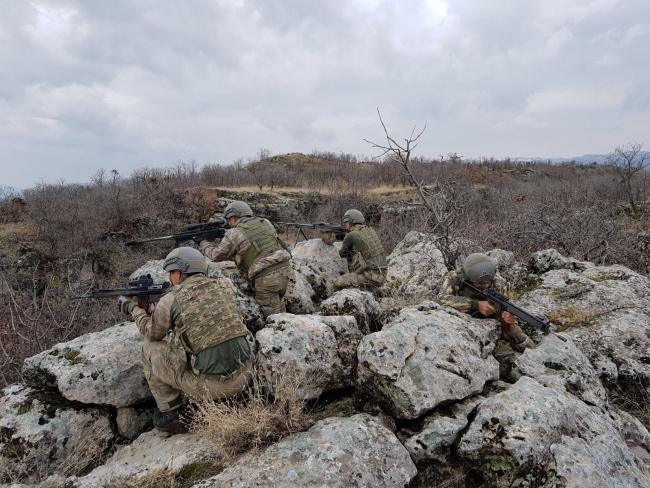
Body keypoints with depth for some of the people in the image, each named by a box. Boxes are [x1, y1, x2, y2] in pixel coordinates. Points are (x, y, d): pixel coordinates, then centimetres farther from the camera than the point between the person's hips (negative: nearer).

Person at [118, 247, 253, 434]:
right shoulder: (225, 285, 5)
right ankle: (223, 402, 26)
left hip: (209, 386, -5)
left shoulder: (170, 300, -7)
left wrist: (133, 308, 30)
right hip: (244, 377, 5)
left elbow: (152, 334, 13)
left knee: (151, 349, 15)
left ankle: (171, 415, 21)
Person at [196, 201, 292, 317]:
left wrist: (202, 243, 30)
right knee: (279, 311, 20)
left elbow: (217, 255, 12)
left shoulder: (234, 234, -1)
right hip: (284, 269, 6)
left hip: (266, 277, -6)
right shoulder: (265, 223, 15)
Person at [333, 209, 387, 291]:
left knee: (338, 283, -8)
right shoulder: (370, 230, 14)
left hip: (371, 276, -8)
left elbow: (342, 253, 10)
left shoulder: (350, 235, -8)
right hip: (381, 275, 8)